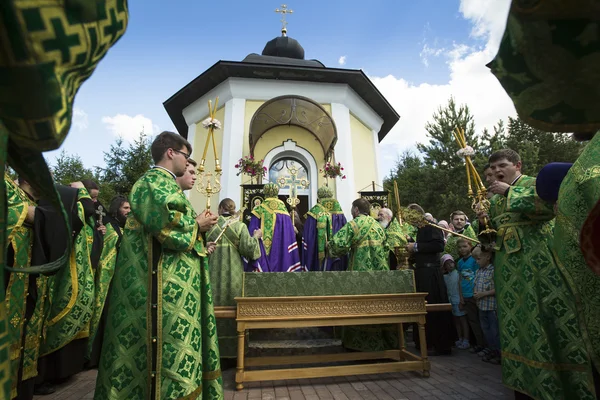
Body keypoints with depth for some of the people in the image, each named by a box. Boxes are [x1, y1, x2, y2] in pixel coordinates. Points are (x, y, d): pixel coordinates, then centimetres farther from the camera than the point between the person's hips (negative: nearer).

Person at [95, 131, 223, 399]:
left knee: (170, 340, 16)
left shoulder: (161, 182, 22)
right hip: (163, 280, -11)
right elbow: (164, 222, -27)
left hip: (170, 275, 11)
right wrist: (197, 224, -12)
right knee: (167, 341, -4)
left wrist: (199, 246, 18)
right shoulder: (157, 180, -10)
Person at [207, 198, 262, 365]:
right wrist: (255, 237, 7)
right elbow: (247, 248, -9)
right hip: (233, 272, 0)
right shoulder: (240, 226, -2)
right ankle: (232, 350, 16)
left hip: (212, 271, 1)